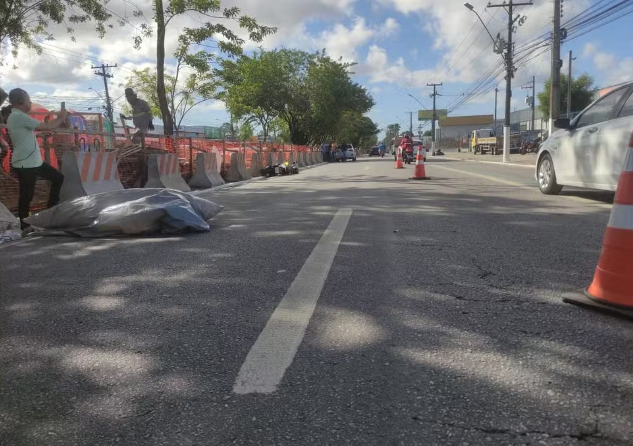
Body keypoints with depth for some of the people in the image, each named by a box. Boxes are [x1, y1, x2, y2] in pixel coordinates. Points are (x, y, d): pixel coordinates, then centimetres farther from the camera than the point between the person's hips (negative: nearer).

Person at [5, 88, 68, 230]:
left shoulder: (17, 117, 14)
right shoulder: (19, 116, -18)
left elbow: (40, 127, 16)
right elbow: (47, 127, -17)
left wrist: (59, 119, 9)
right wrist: (61, 118, -1)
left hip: (33, 161, 10)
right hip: (25, 164, -10)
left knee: (58, 177, 17)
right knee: (27, 195, -1)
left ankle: (52, 209, 25)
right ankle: (25, 226, 11)